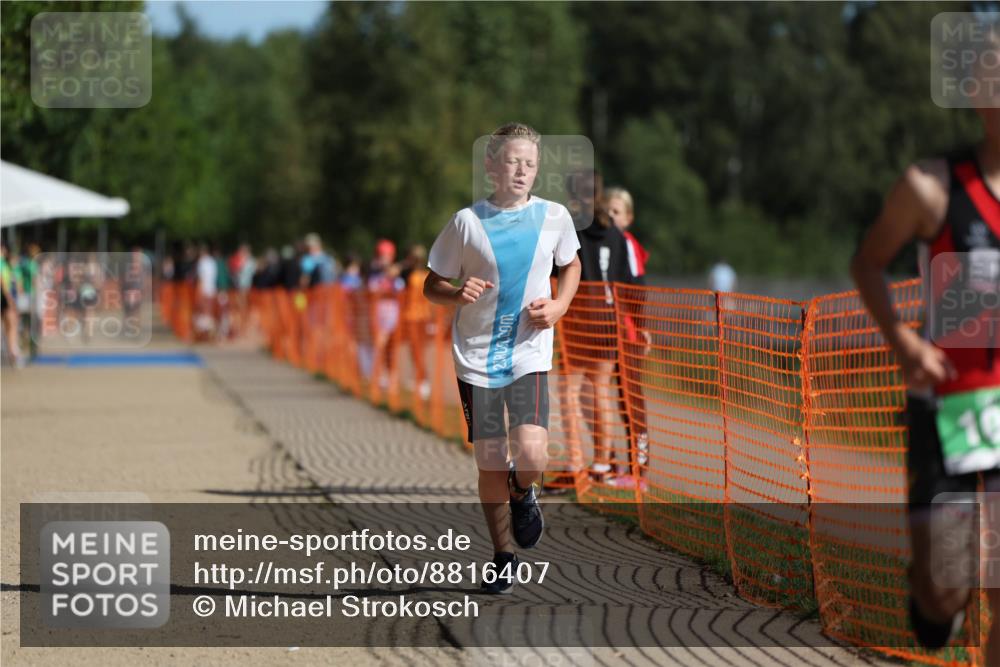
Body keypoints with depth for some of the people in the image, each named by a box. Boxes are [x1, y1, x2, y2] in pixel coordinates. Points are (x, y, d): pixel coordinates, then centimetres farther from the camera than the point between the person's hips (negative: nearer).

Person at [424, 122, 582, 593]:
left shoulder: (554, 217, 0)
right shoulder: (466, 222, -4)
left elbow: (570, 265, 20)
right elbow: (432, 286, 4)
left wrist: (559, 306, 1)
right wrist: (458, 294, -18)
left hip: (529, 354, 0)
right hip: (477, 356, 0)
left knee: (531, 455, -19)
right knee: (490, 463, 2)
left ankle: (522, 493, 19)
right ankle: (503, 558, 23)